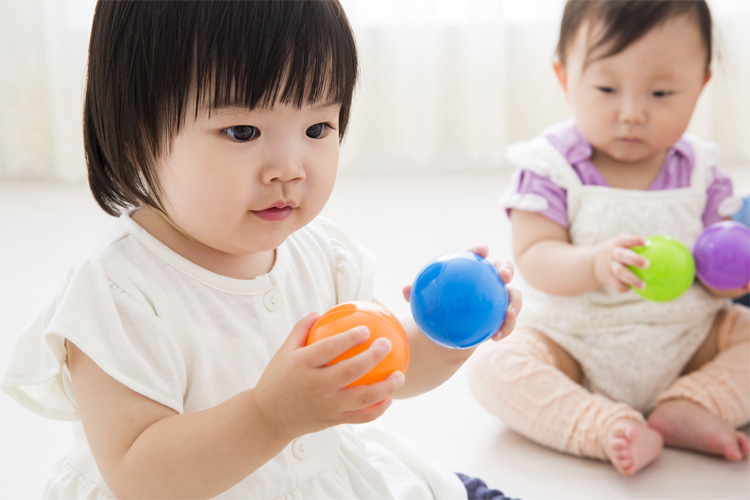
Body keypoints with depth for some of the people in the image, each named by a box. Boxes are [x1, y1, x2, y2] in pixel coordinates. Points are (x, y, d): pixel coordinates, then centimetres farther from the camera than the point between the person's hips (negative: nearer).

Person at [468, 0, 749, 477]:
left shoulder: (698, 169, 0)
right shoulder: (552, 166, -10)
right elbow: (535, 259, -17)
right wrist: (596, 265, -37)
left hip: (686, 340, 3)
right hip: (573, 343, -3)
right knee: (494, 366, -26)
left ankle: (688, 408, -22)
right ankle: (606, 427, -35)